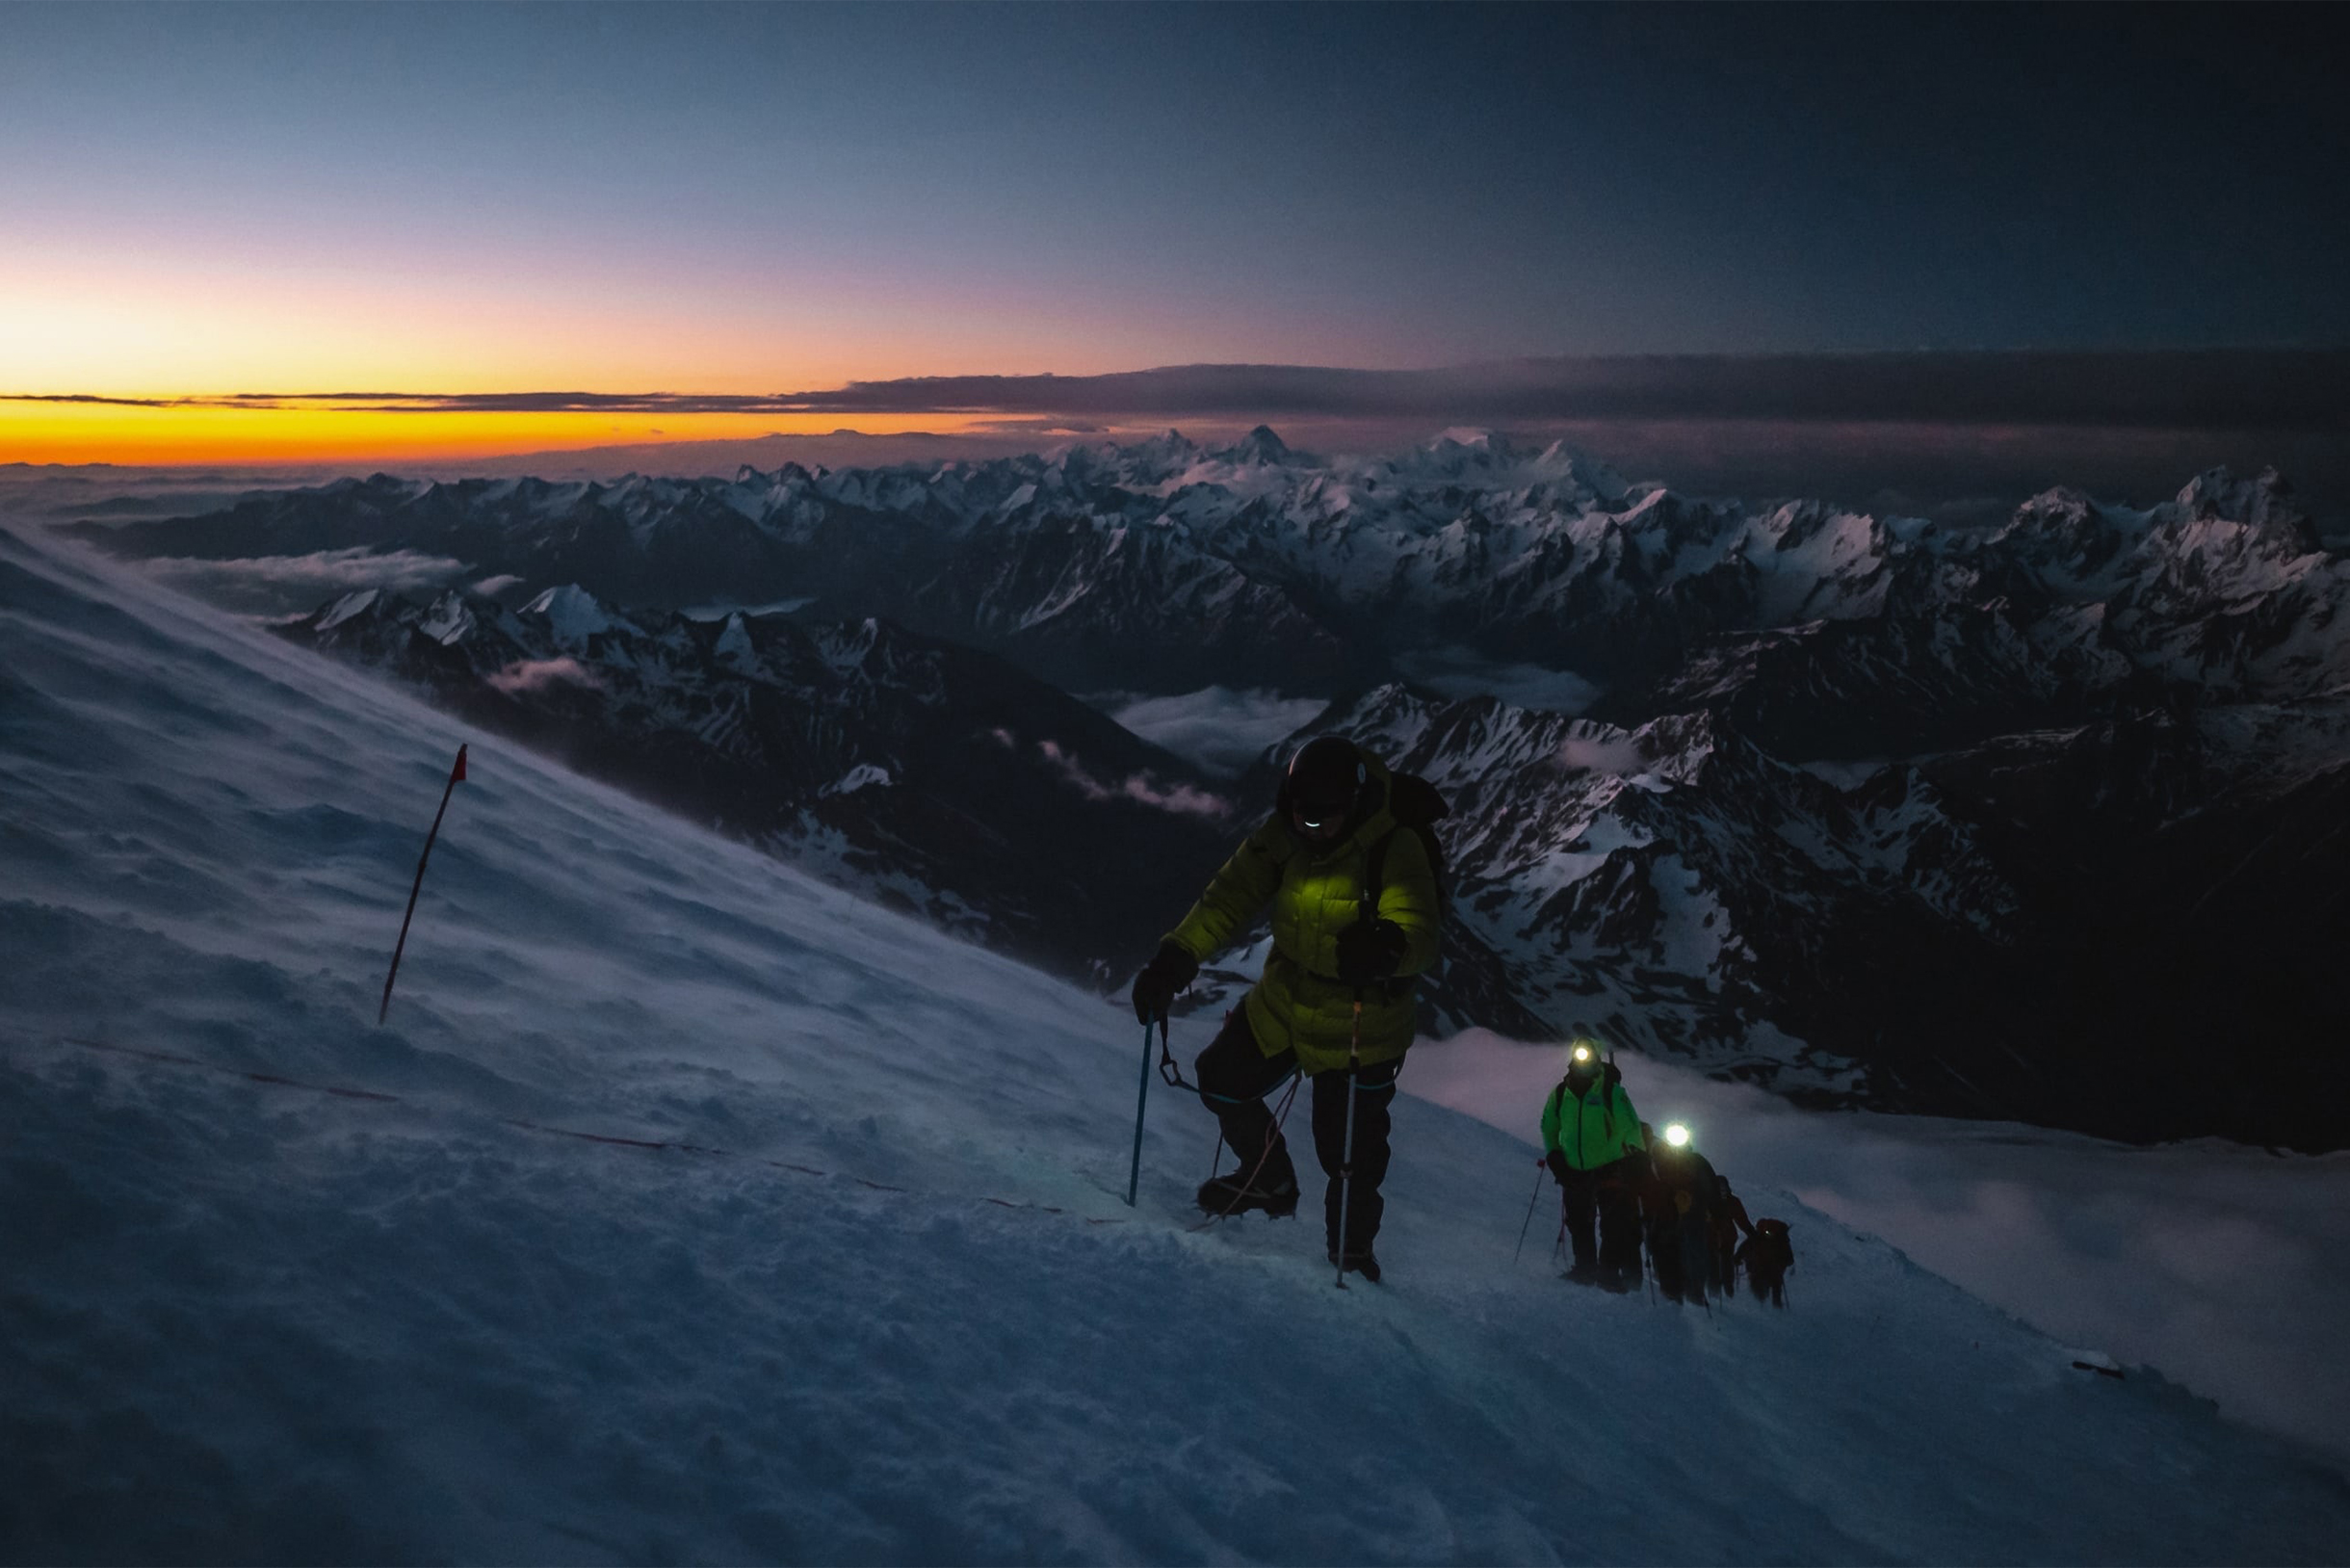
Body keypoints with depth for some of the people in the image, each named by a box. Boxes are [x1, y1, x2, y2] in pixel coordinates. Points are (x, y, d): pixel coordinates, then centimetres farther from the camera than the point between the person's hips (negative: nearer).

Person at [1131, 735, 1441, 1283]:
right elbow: (1231, 896, -6)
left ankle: (1352, 1250, 25)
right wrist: (1176, 957, -19)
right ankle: (1270, 1182, 36)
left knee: (1348, 1149, -2)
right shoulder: (1283, 834, -9)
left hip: (1360, 1023, -5)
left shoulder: (1395, 850, -24)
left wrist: (1387, 948, -58)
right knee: (1222, 1078, 12)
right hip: (1284, 1000, 6)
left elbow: (1420, 934, -34)